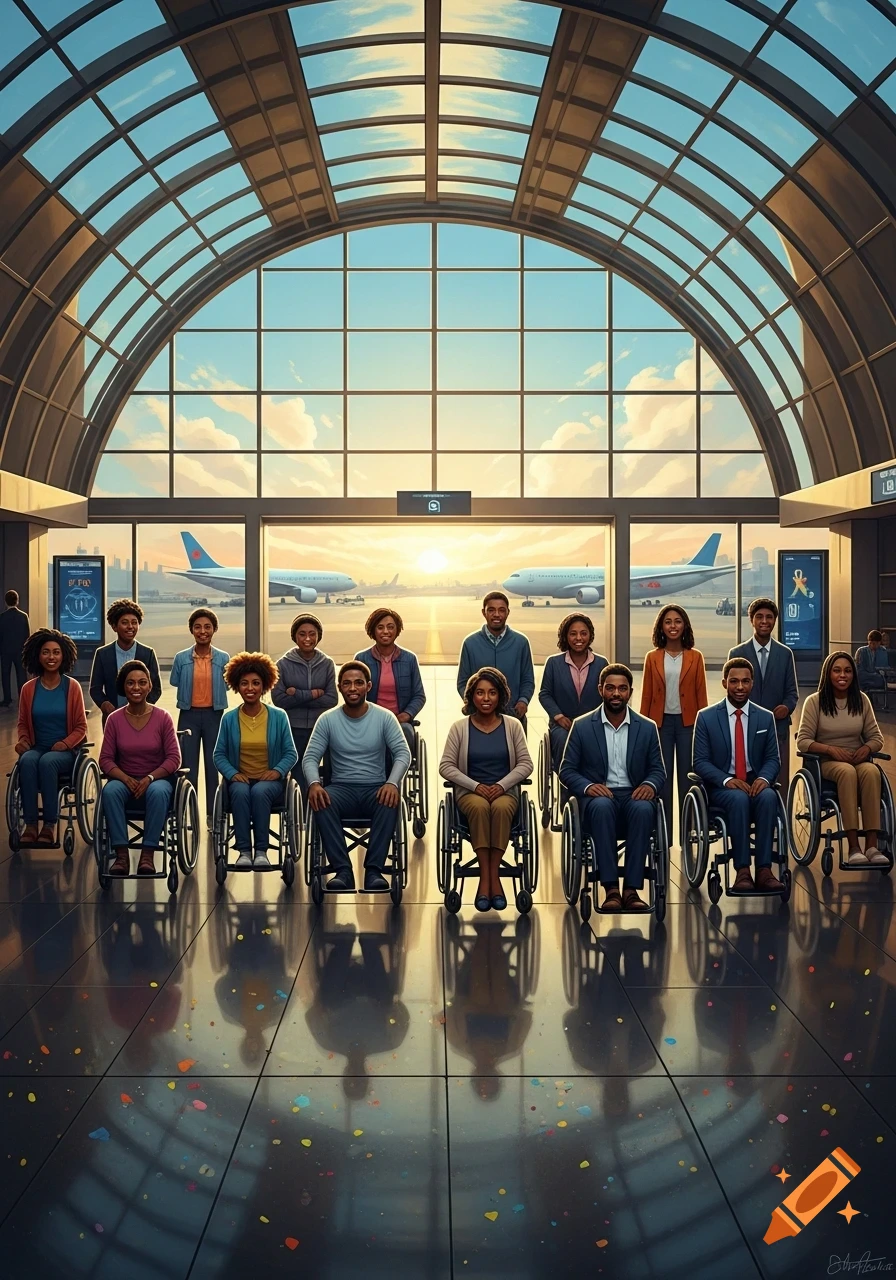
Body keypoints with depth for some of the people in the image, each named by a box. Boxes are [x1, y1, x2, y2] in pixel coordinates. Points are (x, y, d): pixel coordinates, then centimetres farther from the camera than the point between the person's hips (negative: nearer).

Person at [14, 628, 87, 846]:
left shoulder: (72, 687, -1)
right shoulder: (28, 689, 5)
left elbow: (81, 727, 2)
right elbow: (23, 723, 15)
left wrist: (65, 744, -15)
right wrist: (23, 739, -6)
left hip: (65, 751, -2)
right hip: (36, 748, 2)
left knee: (47, 762, -36)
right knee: (27, 761, -34)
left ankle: (50, 825, -28)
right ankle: (30, 824, -31)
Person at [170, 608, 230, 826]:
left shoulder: (223, 658, 0)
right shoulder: (181, 658, -1)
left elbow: (225, 686, 7)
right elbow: (175, 684, 7)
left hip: (214, 715, 0)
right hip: (189, 715, 0)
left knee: (214, 766, 6)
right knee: (188, 767, 3)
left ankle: (213, 813, 13)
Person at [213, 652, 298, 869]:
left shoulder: (279, 717, 4)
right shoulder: (229, 718, 5)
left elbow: (290, 754, 4)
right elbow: (219, 755, 5)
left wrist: (278, 770, -14)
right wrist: (232, 773, -13)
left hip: (270, 781, 0)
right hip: (240, 780, 1)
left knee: (260, 791, -36)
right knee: (240, 792, -35)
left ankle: (261, 851, -29)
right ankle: (244, 851, -32)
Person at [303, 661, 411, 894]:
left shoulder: (384, 717, 1)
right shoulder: (327, 720, 2)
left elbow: (403, 753, -7)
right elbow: (310, 757, -2)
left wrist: (392, 783, -27)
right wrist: (314, 783, -25)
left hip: (376, 788, -1)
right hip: (342, 788, 1)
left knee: (390, 802, -36)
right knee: (322, 802, -33)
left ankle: (374, 870, -31)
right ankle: (343, 871, -31)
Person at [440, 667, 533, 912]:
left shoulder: (512, 725, 5)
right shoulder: (459, 727, 2)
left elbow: (525, 764, 4)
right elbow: (446, 766, 0)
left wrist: (501, 785, -11)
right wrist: (476, 786, -11)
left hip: (505, 791, 0)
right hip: (470, 792, 0)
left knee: (500, 808, -36)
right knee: (479, 807, -36)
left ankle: (493, 877, -31)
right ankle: (485, 877, -33)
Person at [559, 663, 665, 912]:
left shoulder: (647, 728, 9)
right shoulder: (582, 726, 5)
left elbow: (658, 770, 11)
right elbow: (567, 770, 4)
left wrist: (650, 785, -14)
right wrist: (588, 786, -17)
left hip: (633, 797, 1)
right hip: (598, 797, -1)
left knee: (643, 808, -35)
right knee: (602, 805, -37)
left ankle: (631, 889, -32)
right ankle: (610, 889, -37)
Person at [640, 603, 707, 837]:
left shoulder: (695, 657, 3)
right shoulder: (653, 658, 4)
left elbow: (701, 694, 3)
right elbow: (646, 695, 5)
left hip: (687, 722, 0)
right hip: (661, 722, 0)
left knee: (687, 778, 5)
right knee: (662, 778, 5)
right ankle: (663, 833, 11)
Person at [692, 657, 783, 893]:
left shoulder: (766, 718, 7)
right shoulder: (706, 717, 0)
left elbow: (773, 759, 8)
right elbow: (700, 761, -3)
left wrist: (763, 778, -16)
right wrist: (727, 780, -20)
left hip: (756, 783, 2)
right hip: (721, 787, -2)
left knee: (768, 796, -33)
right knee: (739, 798, -36)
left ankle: (764, 869, -32)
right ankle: (742, 870, -33)